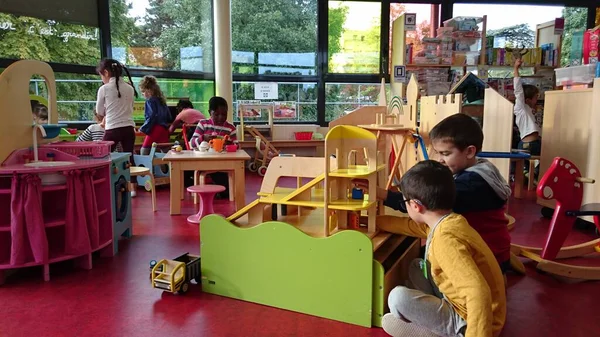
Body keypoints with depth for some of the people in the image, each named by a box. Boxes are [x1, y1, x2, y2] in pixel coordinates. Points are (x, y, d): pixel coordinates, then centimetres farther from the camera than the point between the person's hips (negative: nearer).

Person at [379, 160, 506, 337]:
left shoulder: (445, 239, -29)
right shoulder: (444, 222, 0)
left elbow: (478, 293, -37)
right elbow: (407, 225, 19)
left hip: (467, 322, -9)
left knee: (398, 298, -22)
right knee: (416, 267, 19)